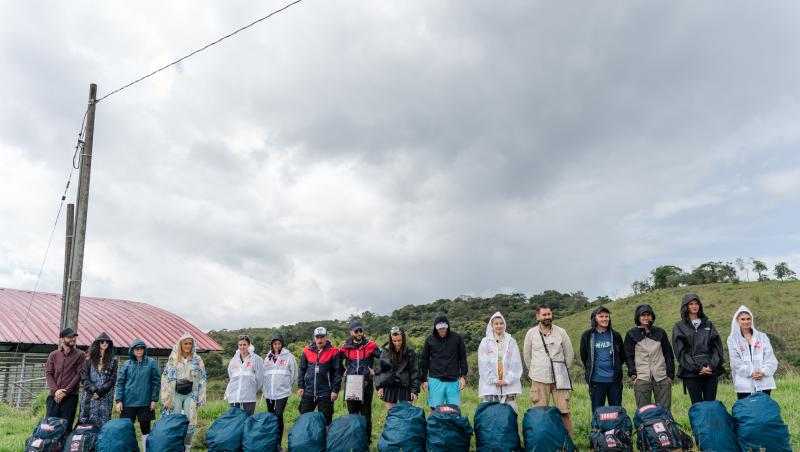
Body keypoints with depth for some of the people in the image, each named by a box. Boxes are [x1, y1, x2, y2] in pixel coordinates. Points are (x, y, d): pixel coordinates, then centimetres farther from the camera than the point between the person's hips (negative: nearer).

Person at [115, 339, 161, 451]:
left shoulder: (151, 363, -1)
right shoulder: (127, 364, 3)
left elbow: (156, 382, -1)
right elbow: (120, 383, 3)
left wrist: (154, 400, -5)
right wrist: (119, 400, -5)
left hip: (145, 402, -1)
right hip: (128, 402, 1)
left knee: (145, 428, 8)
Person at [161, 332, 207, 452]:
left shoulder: (197, 360, 3)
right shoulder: (173, 359, 2)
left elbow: (202, 379, 3)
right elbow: (166, 377, 2)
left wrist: (200, 398, -1)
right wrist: (166, 397, -3)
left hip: (190, 393, 0)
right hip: (176, 393, 0)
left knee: (190, 421, -1)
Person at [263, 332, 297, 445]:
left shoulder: (288, 356, -3)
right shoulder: (268, 357, 11)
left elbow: (293, 374, 0)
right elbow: (263, 374, 14)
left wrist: (288, 386, 3)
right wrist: (264, 388, 9)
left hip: (282, 392, -5)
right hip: (269, 393, 5)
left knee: (278, 416, -14)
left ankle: (278, 442, -8)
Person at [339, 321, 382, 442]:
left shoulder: (370, 345, -2)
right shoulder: (345, 347, 4)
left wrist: (375, 371, 0)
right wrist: (343, 371, 8)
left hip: (366, 383, -2)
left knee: (366, 412, 3)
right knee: (352, 412, 9)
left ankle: (367, 438, 11)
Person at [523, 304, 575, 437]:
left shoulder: (561, 332, 3)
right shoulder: (531, 333, 4)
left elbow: (570, 353, 11)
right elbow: (527, 355, 14)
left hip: (559, 380, 0)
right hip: (539, 380, 0)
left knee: (564, 412, -1)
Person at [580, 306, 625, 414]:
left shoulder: (615, 336, 6)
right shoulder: (587, 336, 2)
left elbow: (622, 356, 18)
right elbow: (584, 357, 12)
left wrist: (616, 368, 14)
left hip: (614, 380, 2)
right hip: (596, 380, -1)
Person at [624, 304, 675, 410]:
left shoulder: (660, 332, 11)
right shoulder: (631, 334, 5)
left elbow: (668, 354, 13)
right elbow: (629, 356, 4)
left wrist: (670, 374, 6)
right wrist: (632, 374, -6)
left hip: (662, 378, 2)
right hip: (641, 378, -2)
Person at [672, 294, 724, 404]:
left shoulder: (708, 324, 15)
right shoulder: (679, 326, 6)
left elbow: (717, 347, 7)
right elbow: (681, 352, -2)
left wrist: (712, 365, -8)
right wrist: (698, 368, -12)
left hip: (711, 370, 2)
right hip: (691, 372, -2)